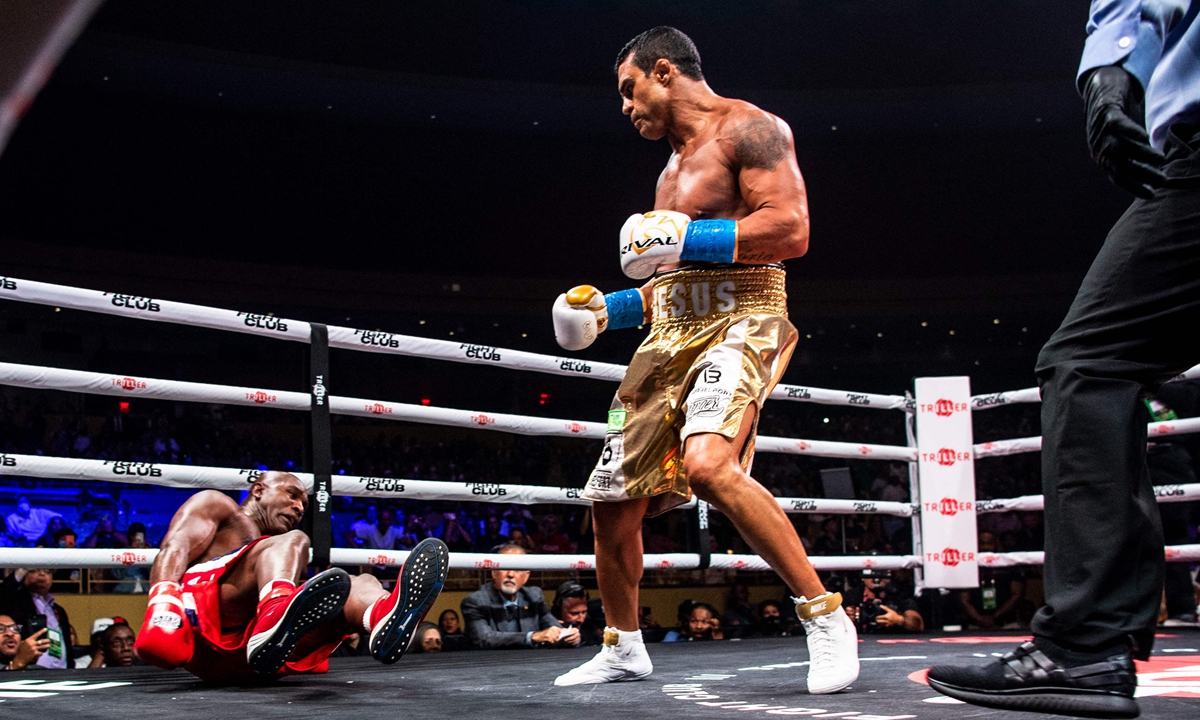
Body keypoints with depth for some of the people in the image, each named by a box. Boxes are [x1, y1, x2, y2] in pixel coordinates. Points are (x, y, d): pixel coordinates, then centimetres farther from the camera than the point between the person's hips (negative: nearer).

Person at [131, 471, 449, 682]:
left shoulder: (275, 548, 40)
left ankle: (387, 618, -49)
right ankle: (274, 621, -58)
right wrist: (162, 602, -20)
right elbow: (174, 549, -2)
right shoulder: (216, 505, 18)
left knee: (362, 584, -8)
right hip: (200, 629, -6)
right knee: (290, 541, -22)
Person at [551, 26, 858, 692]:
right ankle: (623, 650, 27)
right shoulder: (675, 167, 25)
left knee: (707, 464, -35)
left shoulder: (747, 128, -3)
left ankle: (826, 618, -21)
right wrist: (609, 309, 18)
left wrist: (684, 238, -19)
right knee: (613, 504, 8)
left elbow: (791, 229, -16)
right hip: (670, 335, 9)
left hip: (736, 323, -9)